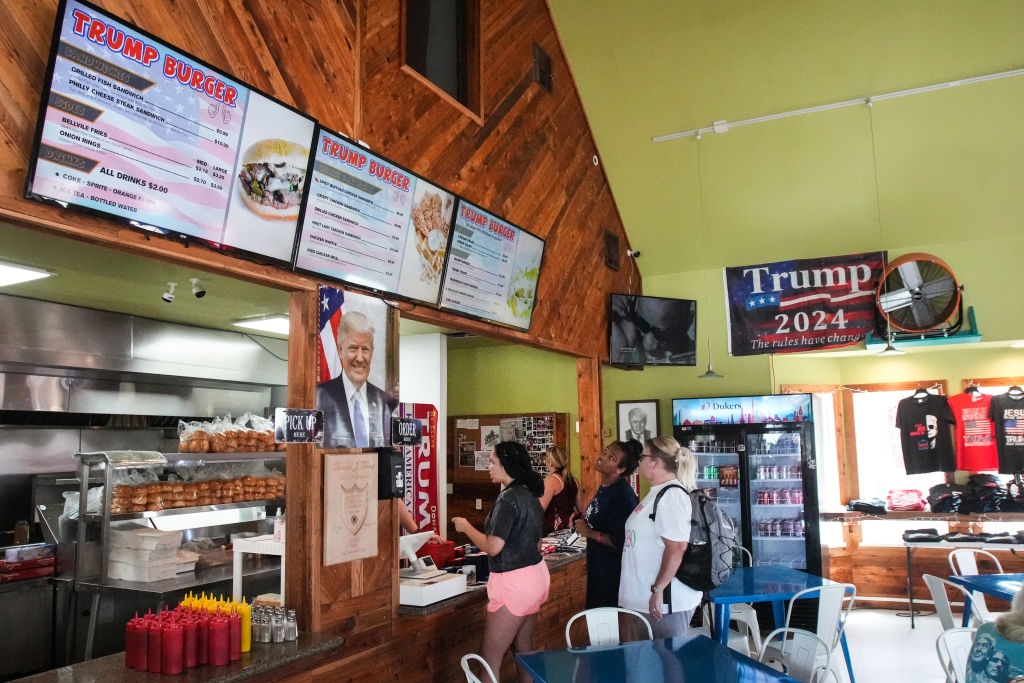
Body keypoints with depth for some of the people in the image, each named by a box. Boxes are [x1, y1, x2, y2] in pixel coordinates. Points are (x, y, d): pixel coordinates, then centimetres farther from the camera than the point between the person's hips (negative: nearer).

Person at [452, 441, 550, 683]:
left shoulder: (508, 498, -18)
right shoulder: (530, 495, 9)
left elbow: (493, 547, -21)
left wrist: (466, 527, -7)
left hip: (514, 582, -10)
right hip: (535, 575, 10)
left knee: (490, 659, -2)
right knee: (524, 651, 18)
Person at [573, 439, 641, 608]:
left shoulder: (623, 495, -24)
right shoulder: (605, 487, 6)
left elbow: (620, 541, -28)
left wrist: (589, 533, -18)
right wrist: (584, 519, 5)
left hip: (613, 572, -9)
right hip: (598, 565, 9)